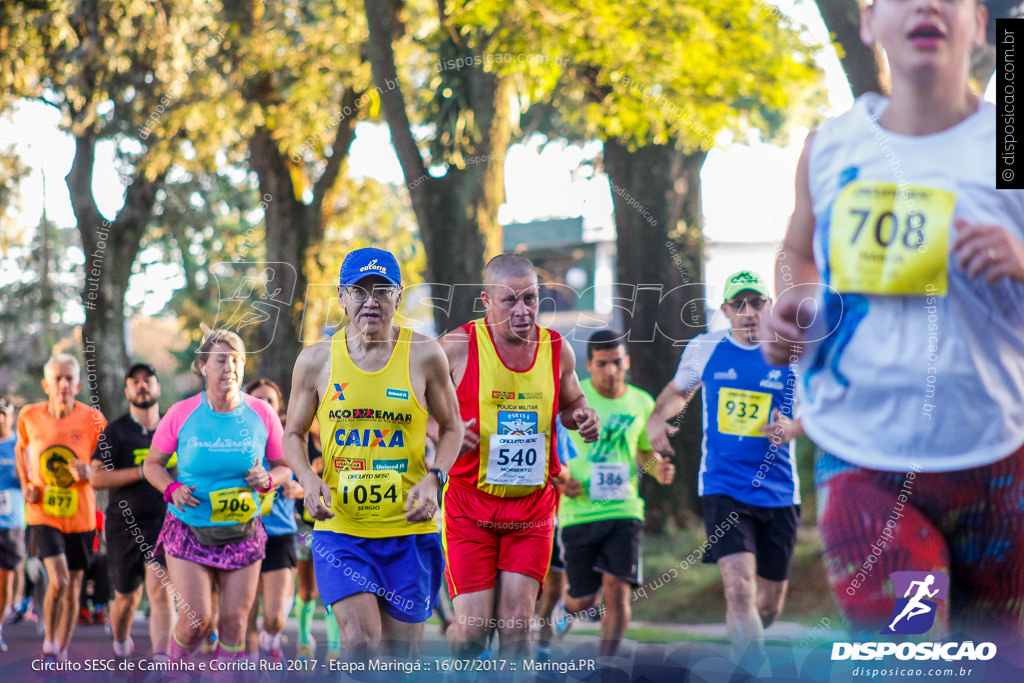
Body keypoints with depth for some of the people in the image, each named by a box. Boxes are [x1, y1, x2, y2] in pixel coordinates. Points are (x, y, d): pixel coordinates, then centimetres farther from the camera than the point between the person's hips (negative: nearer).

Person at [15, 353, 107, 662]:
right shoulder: (30, 416, -4)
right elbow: (21, 448, 18)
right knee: (58, 581, -17)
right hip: (43, 512, -1)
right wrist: (26, 485, 4)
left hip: (80, 515, 1)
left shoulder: (92, 420, -8)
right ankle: (48, 642, 6)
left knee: (73, 586, 9)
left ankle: (62, 651, 26)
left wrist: (89, 472, -21)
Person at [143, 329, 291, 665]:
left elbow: (283, 465, 9)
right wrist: (171, 489, -14)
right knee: (197, 618, -10)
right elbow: (152, 464, 5)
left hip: (242, 533, 2)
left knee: (235, 619, 1)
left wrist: (268, 480, -13)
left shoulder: (262, 414, -2)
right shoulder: (181, 414, -6)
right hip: (189, 530, -2)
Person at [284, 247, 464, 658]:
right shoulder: (315, 361, 2)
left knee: (399, 654, 6)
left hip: (408, 529, 1)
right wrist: (308, 479, -8)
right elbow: (293, 433, 13)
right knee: (360, 640, -19)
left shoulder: (424, 357, 0)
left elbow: (451, 428, 10)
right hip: (339, 528, 0)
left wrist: (433, 479, -9)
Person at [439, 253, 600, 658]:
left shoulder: (557, 350, 2)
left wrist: (582, 417, -3)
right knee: (473, 631, -5)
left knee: (515, 626, -5)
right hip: (470, 506, -2)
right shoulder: (457, 348, -10)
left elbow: (571, 402, 21)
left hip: (532, 507, 3)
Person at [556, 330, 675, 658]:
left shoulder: (642, 403, 6)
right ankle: (566, 599, 41)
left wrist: (658, 467, -1)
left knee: (617, 589, -12)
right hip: (578, 511, -1)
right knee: (583, 600, 3)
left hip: (624, 510, 2)